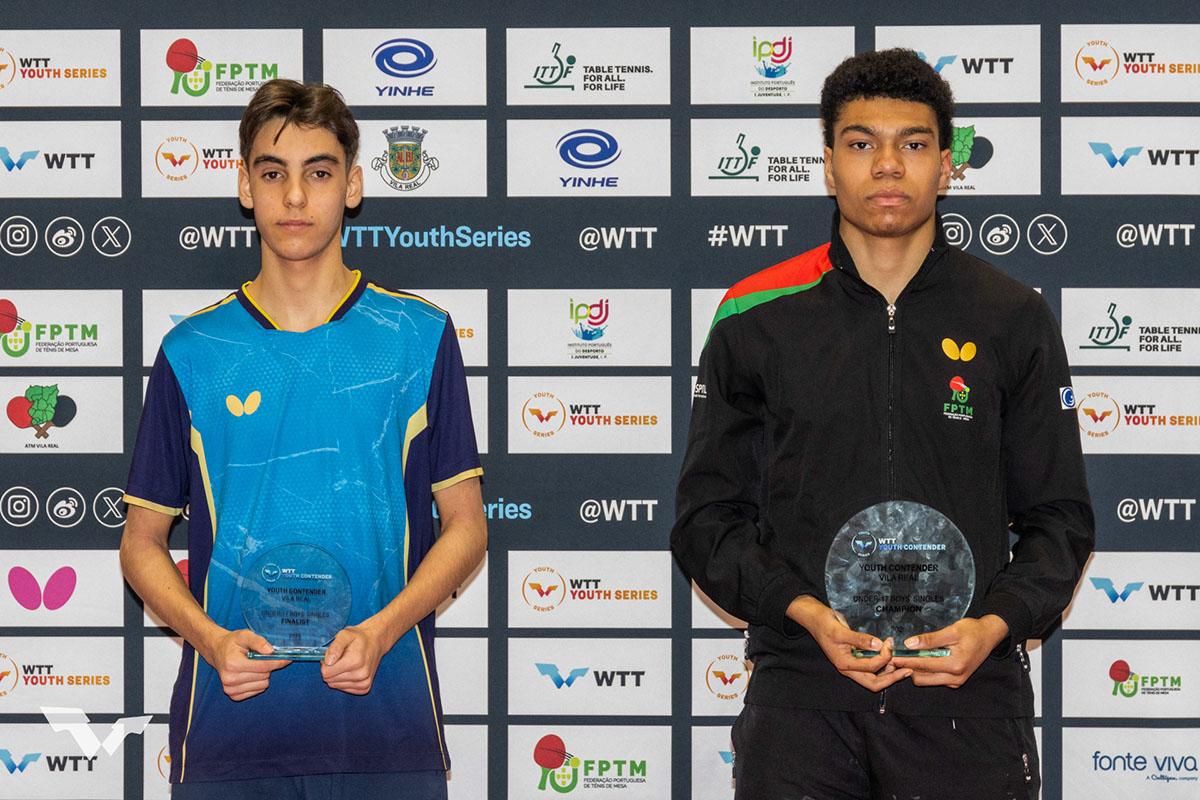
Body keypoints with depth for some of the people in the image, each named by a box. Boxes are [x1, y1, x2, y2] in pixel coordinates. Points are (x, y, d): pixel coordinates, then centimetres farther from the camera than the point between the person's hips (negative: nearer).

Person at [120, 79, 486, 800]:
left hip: (385, 716, 0)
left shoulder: (420, 337, 4)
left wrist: (381, 630, -11)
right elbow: (143, 539, 9)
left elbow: (466, 525, 5)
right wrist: (209, 636, -9)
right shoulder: (192, 353, 6)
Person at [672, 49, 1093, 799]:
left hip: (966, 686, 0)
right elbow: (708, 516, 4)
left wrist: (996, 624, -11)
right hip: (803, 688, 0)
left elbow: (1059, 515, 7)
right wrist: (807, 613, -12)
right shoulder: (756, 320, 4)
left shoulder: (1014, 320, 6)